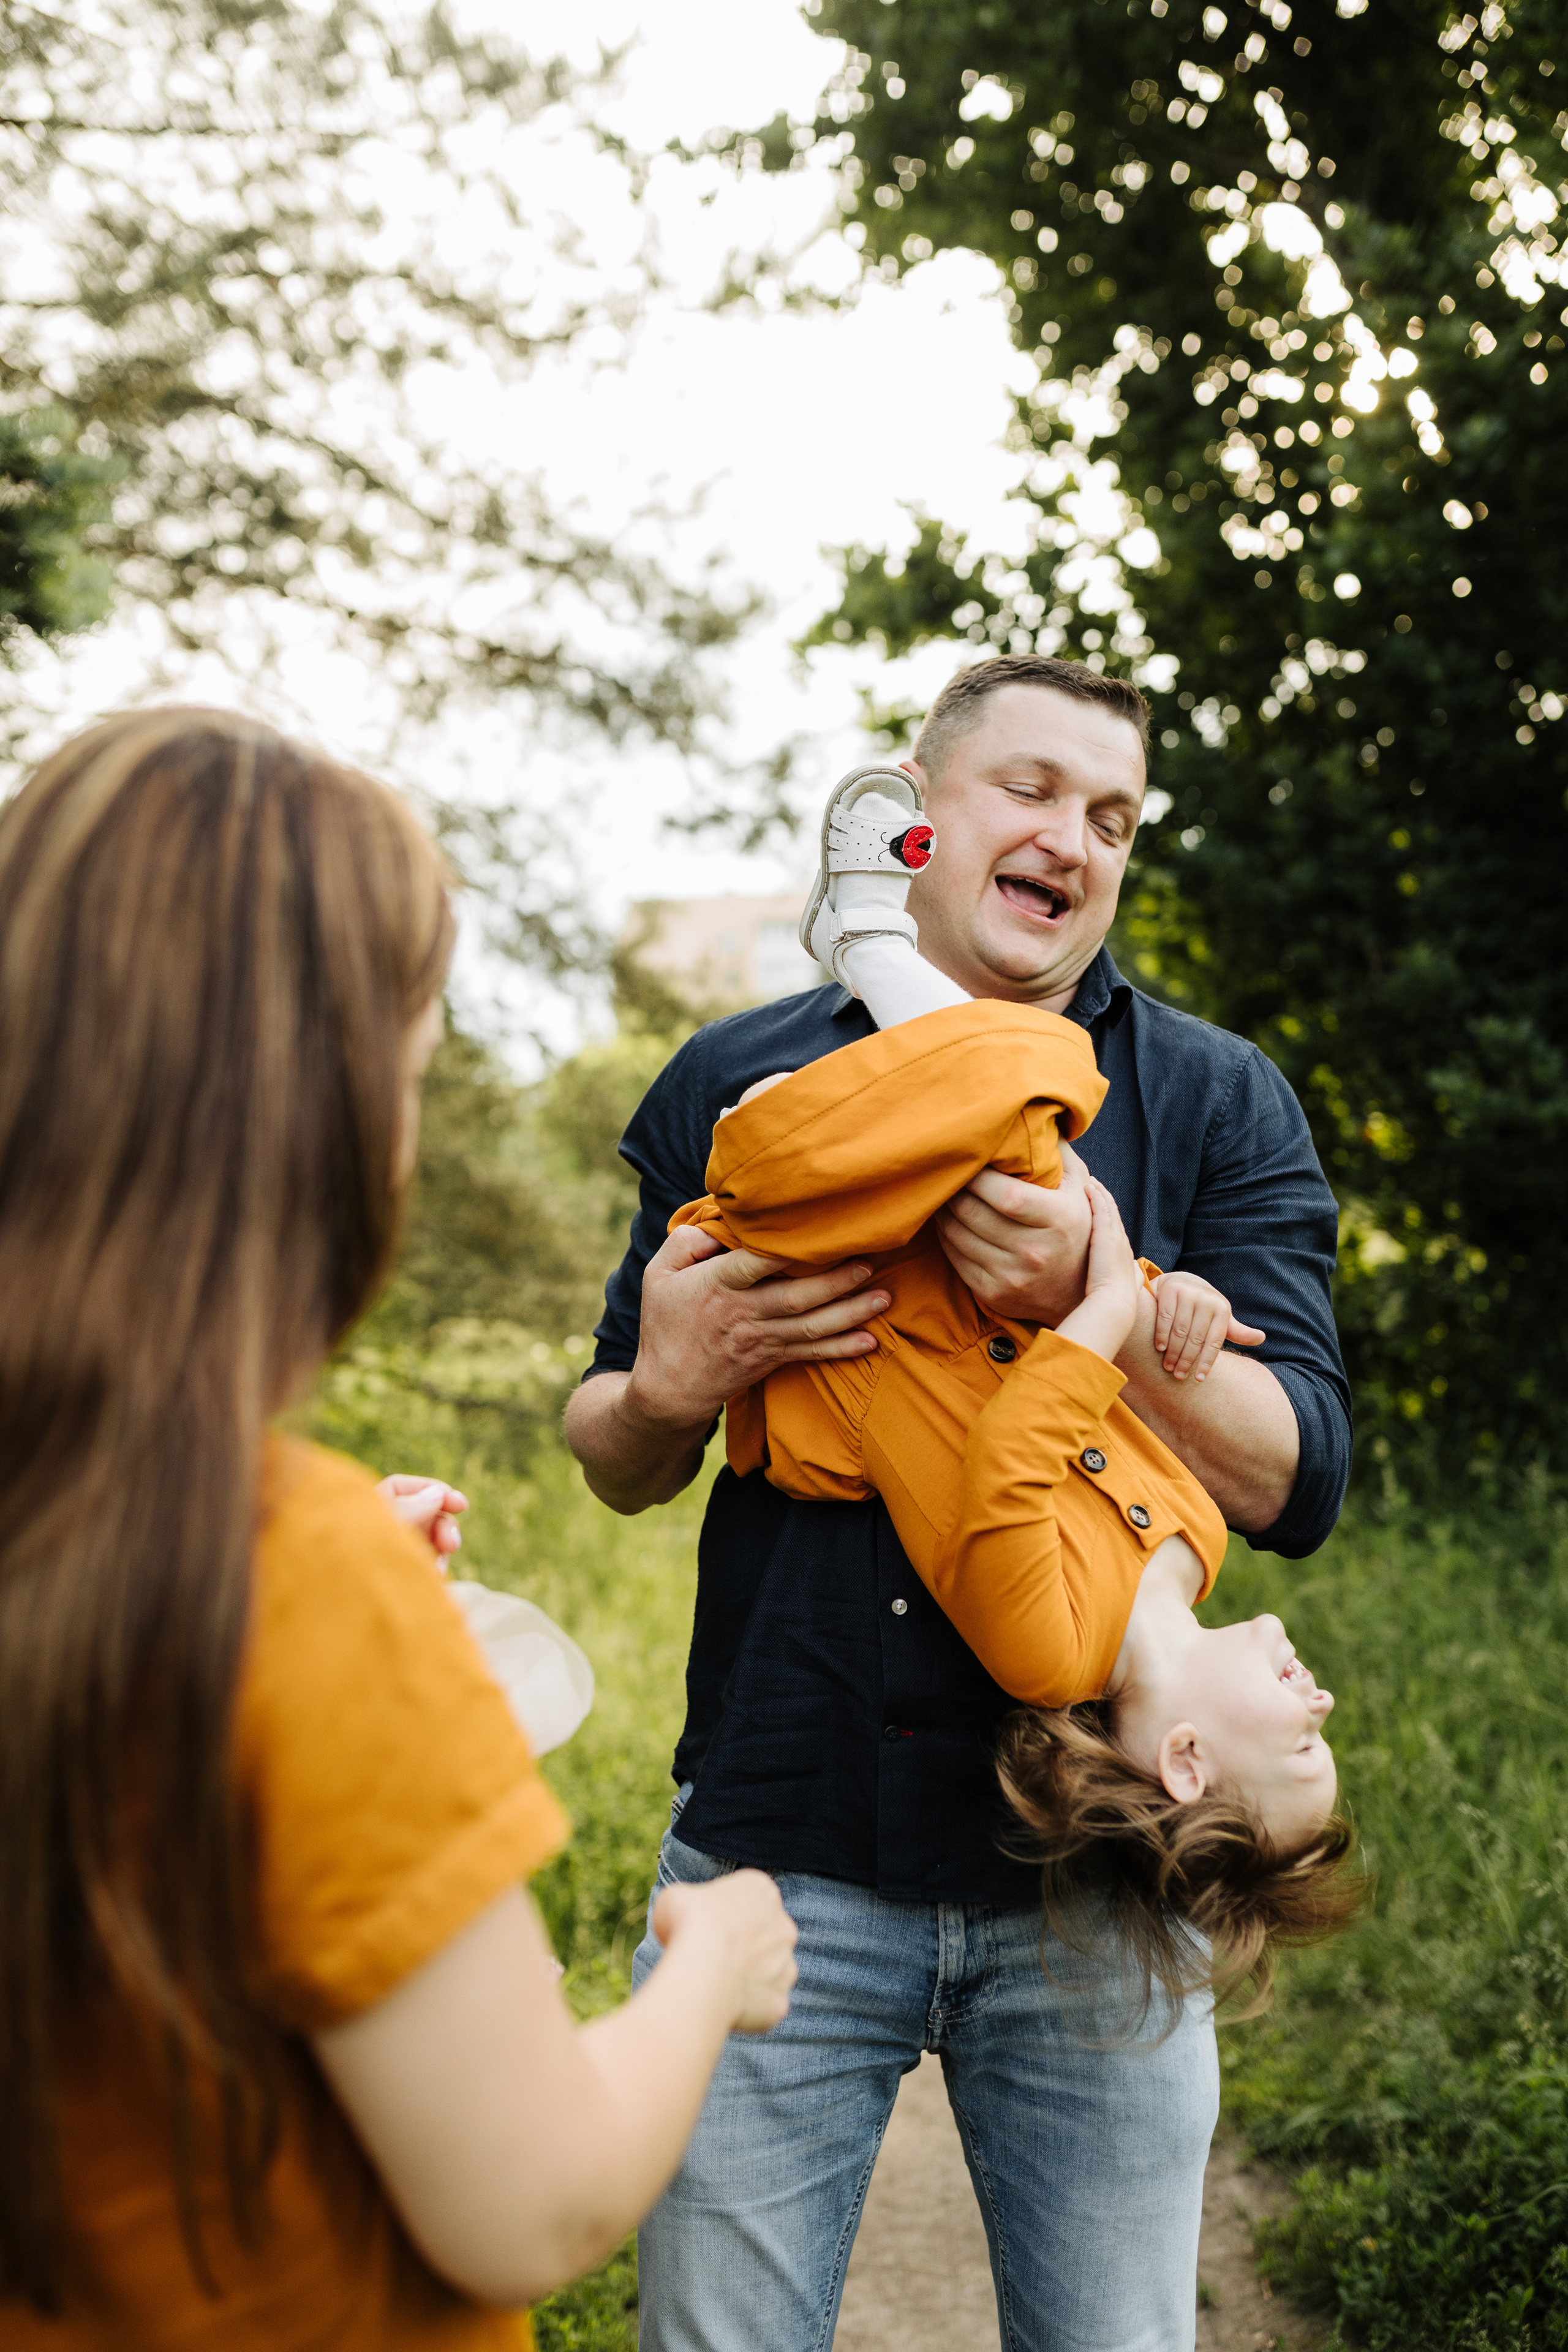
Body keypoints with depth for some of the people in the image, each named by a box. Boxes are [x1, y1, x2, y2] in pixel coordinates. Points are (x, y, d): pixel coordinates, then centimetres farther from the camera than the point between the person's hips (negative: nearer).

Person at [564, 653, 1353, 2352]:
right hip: (778, 1859, 0)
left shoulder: (1220, 1107, 2)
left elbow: (1298, 1486, -7)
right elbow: (615, 1466, 11)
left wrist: (1102, 1302, -23)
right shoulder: (734, 1082, 5)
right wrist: (667, 1387, -13)